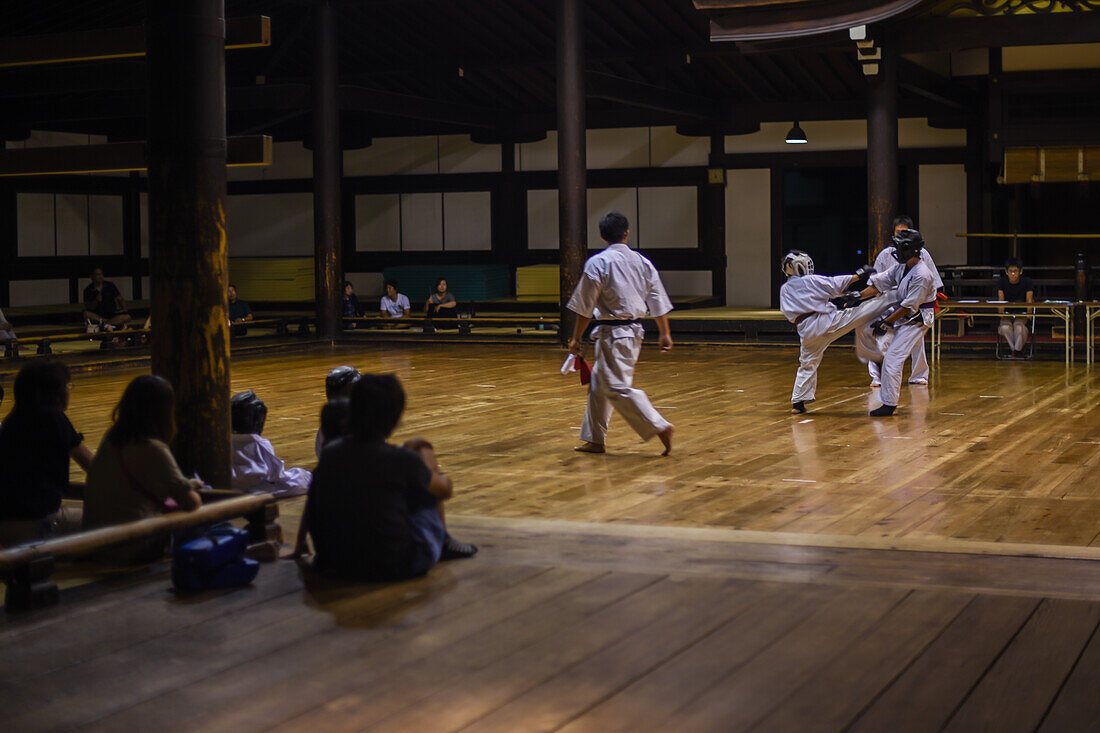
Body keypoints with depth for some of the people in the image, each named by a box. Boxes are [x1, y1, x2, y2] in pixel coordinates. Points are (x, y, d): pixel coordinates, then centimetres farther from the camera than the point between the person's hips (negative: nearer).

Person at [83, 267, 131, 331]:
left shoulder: (109, 285, 7)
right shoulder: (88, 290, 0)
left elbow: (120, 299, 9)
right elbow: (88, 309, -7)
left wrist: (124, 311, -7)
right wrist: (97, 300, -22)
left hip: (111, 314, 2)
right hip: (97, 315, -2)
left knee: (127, 317, -27)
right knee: (86, 314, -34)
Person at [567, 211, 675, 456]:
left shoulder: (598, 263, -11)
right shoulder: (643, 262, 6)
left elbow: (585, 307, -10)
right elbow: (659, 302, 9)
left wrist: (576, 338, -2)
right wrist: (665, 334, 17)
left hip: (612, 334, -8)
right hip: (634, 331, 8)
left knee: (618, 387, -7)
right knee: (599, 383, 17)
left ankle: (660, 427, -15)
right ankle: (594, 440, 22)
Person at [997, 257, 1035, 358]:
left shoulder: (1027, 281, -2)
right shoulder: (1001, 281, 1)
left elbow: (1029, 300, -5)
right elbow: (1001, 300, -2)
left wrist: (1028, 315, -20)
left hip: (1022, 313, -1)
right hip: (1007, 313, 1)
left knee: (1019, 326, -35)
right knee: (1005, 327, -33)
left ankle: (1018, 349, -14)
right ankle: (1014, 348, -12)